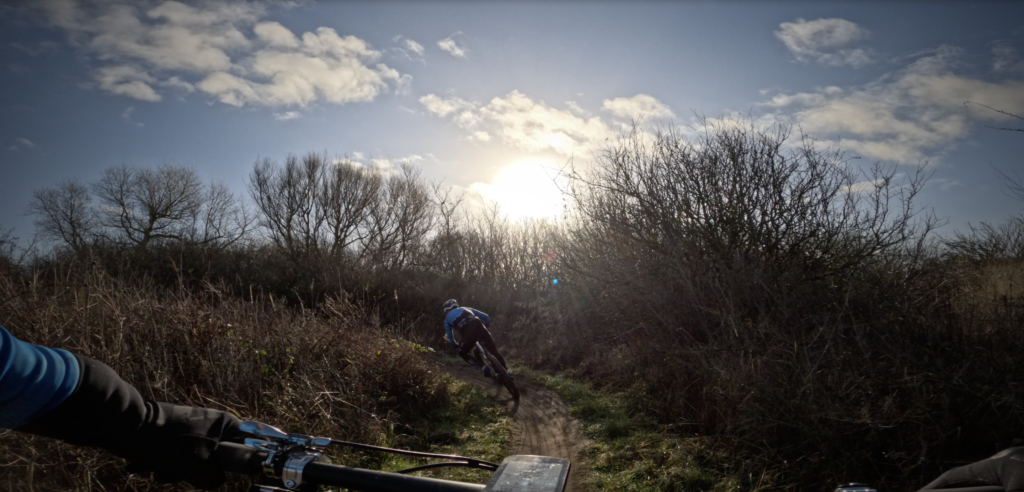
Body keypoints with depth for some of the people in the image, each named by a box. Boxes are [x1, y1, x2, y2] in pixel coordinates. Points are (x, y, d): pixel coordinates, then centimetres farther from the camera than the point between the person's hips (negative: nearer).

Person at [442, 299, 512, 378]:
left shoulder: (447, 318, 29)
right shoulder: (466, 309, 35)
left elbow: (450, 337, 27)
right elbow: (486, 317, 29)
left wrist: (457, 345, 46)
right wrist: (485, 327, 46)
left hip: (467, 332, -2)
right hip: (479, 326, 3)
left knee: (463, 353, 23)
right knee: (494, 350, 18)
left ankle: (484, 367, 6)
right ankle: (507, 371, 16)